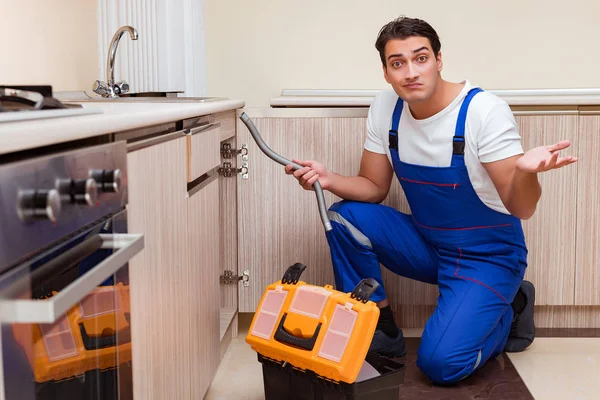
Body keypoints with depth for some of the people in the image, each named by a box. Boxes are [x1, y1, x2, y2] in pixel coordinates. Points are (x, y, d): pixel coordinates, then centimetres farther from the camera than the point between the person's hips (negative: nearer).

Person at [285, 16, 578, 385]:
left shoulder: (485, 111, -22)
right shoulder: (385, 108, -7)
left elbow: (522, 209, -22)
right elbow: (374, 188, 2)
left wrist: (526, 170, -46)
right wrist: (330, 180, -19)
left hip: (487, 256, -5)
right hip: (426, 243, 5)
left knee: (441, 363, -21)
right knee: (345, 217, -15)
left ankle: (511, 307, 10)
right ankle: (382, 333, 1)